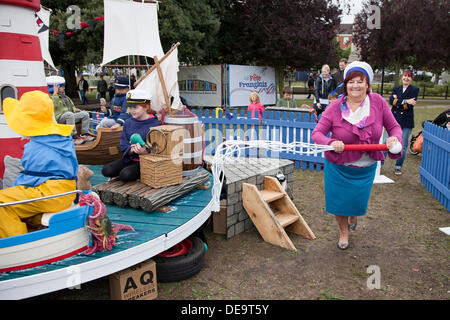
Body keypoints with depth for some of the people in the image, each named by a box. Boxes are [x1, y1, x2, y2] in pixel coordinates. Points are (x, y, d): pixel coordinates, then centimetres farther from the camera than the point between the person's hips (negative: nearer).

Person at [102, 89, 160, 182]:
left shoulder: (155, 124, -11)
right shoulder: (128, 123, 7)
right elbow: (123, 146, 3)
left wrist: (144, 152, -33)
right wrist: (132, 150, -19)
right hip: (130, 158, 6)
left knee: (125, 174, -28)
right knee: (106, 170, -14)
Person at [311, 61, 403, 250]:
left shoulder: (378, 102, -9)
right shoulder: (335, 107, -15)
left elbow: (394, 126, 0)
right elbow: (316, 133, -17)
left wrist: (395, 138, -22)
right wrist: (331, 143, -36)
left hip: (366, 168, 2)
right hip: (338, 167, -1)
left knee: (358, 203, 16)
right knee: (338, 202, 10)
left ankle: (353, 217, 56)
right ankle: (344, 232, 41)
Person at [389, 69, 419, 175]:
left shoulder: (415, 90, 4)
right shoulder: (396, 89, 12)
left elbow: (411, 105, -10)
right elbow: (391, 100, -7)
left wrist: (397, 102, -10)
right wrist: (405, 101, -15)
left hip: (406, 122, -1)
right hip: (394, 119, 2)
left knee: (403, 146, 3)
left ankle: (398, 167, 17)